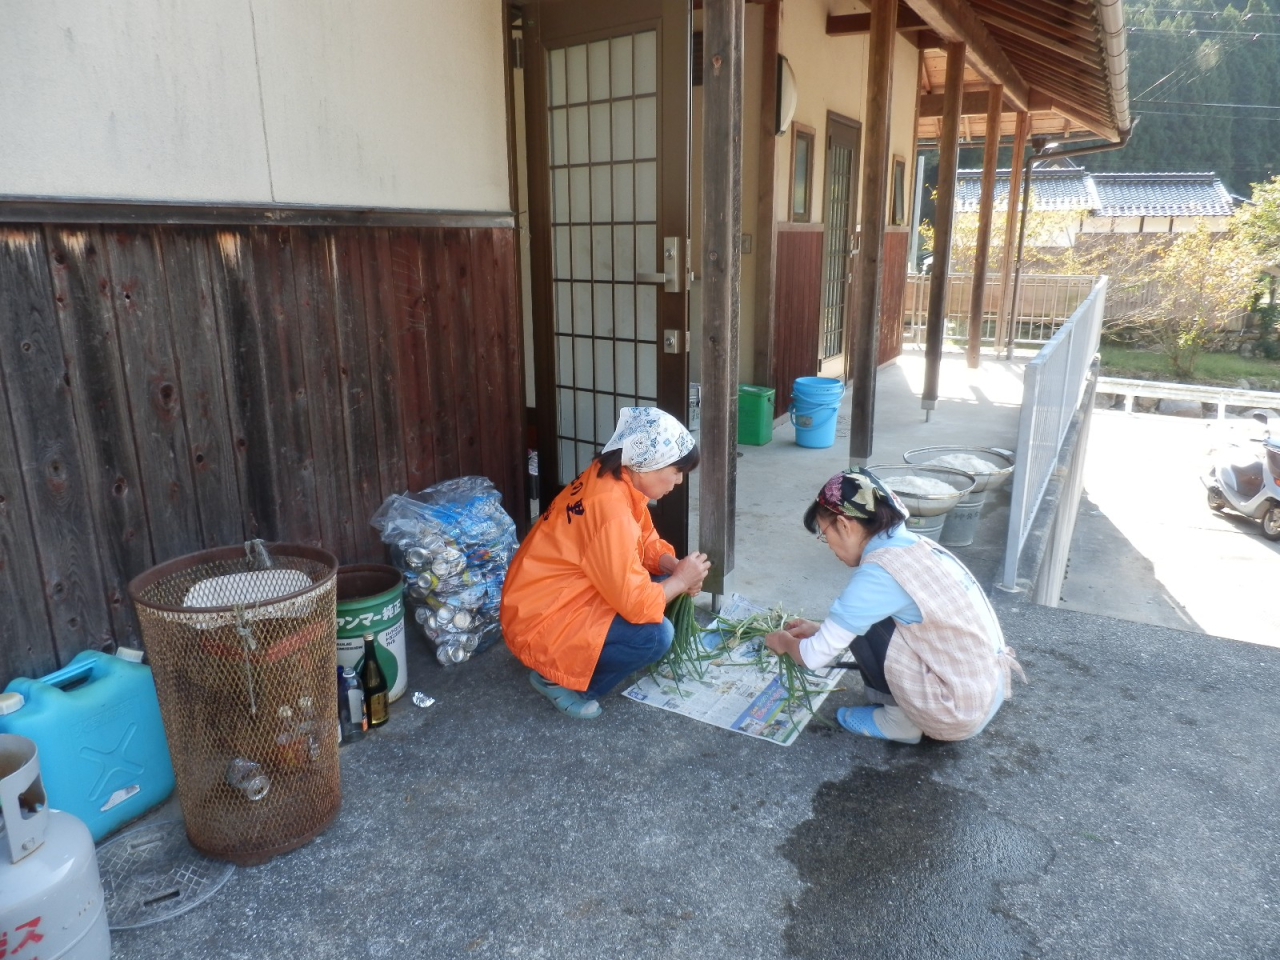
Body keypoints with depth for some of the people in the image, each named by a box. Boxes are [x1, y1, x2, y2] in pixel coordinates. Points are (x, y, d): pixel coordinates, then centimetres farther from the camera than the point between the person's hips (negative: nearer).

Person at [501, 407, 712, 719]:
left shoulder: (615, 478, -2)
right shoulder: (610, 508, -30)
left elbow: (647, 543, 12)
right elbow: (635, 603, -28)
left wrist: (676, 568, -7)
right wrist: (680, 579, -11)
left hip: (568, 594, 10)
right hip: (542, 621, -10)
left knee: (662, 582, 6)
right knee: (656, 635, -23)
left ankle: (578, 662, 10)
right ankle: (559, 680, -3)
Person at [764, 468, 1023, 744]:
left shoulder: (878, 573, -23)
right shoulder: (914, 546, 3)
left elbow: (815, 656, -14)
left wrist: (786, 642, 6)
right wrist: (820, 629, 21)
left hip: (960, 712, -8)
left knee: (863, 626, -8)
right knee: (863, 618, 11)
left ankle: (900, 721, 7)